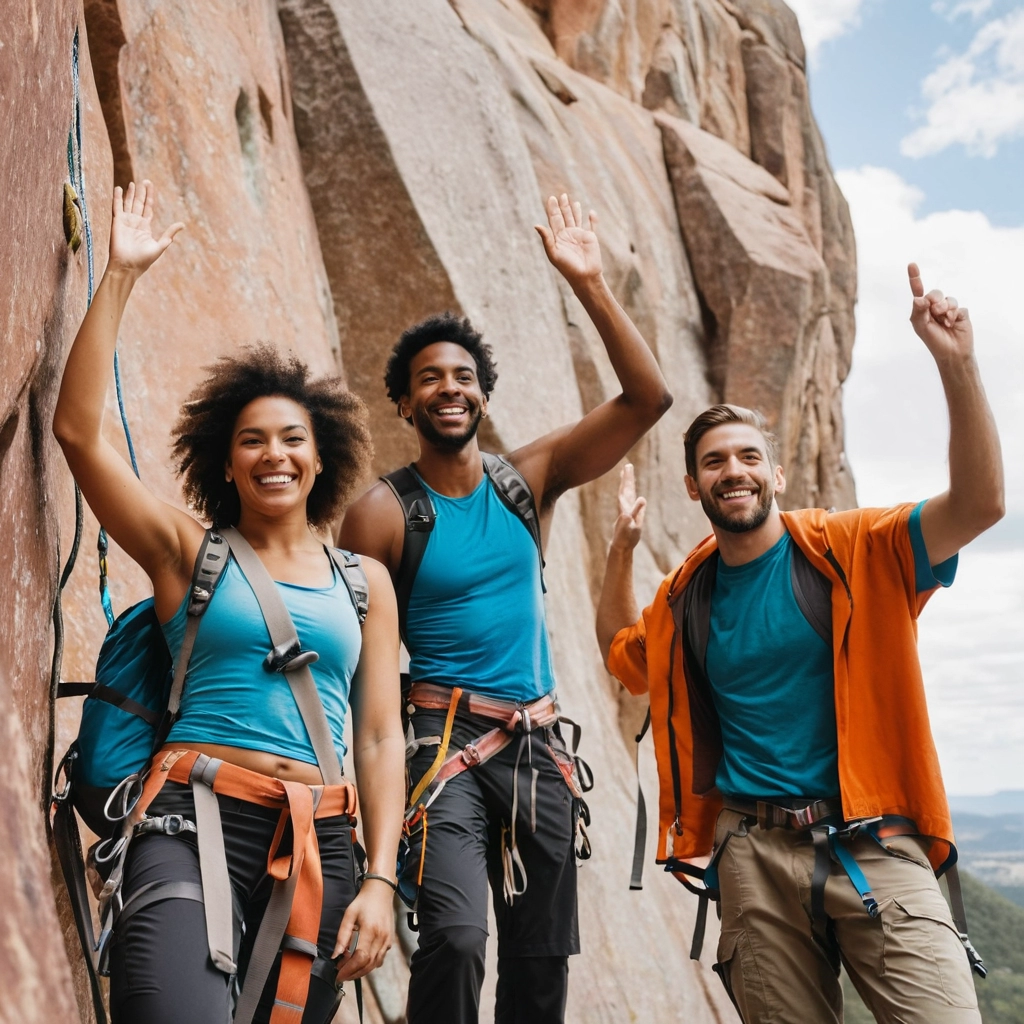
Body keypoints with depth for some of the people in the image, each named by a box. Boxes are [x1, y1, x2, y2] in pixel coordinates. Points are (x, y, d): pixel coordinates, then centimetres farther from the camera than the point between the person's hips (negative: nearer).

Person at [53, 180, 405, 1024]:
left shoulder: (366, 581, 14)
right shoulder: (190, 552, 8)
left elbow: (381, 738, 10)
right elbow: (78, 429, -2)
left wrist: (380, 880, 1)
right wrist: (120, 277, -1)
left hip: (320, 843, 3)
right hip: (195, 825, -3)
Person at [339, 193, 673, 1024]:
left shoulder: (528, 480, 5)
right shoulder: (383, 513, -4)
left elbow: (647, 400, -3)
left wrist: (590, 285, -10)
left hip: (536, 744, 4)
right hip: (443, 737, -4)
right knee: (454, 936, -24)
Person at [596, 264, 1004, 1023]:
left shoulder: (853, 554, -1)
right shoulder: (688, 597, 10)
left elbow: (979, 502, -13)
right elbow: (621, 649, 29)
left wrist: (957, 365, -24)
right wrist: (623, 547, 16)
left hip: (872, 846, -2)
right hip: (756, 854, 3)